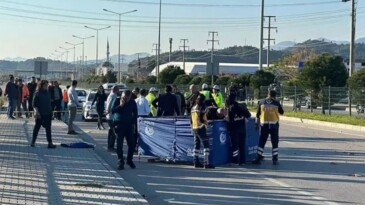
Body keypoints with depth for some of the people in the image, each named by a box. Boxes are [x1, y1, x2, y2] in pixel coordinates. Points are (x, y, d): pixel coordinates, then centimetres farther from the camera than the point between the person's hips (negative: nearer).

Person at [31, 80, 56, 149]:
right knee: (37, 127, 4)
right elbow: (34, 105, -10)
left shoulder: (47, 93, 10)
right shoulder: (37, 94, -7)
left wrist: (50, 111, 13)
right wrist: (36, 111, -20)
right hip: (40, 114, -5)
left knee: (48, 128, 3)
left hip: (47, 114, 5)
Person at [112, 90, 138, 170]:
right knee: (119, 144, -5)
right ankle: (120, 162, 0)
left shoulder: (132, 103, 3)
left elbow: (135, 113, 13)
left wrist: (134, 123, 5)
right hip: (120, 125, -2)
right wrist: (120, 105, -21)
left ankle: (129, 160, 18)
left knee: (131, 144, 1)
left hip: (129, 125, 2)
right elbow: (113, 111, -10)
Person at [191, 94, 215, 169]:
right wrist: (205, 122, -3)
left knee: (196, 145, 14)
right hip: (201, 128, -9)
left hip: (194, 128, 9)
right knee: (206, 145, -8)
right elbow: (201, 119, -21)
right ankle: (206, 163, -14)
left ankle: (196, 162, 16)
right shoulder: (201, 108, -12)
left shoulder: (193, 108, 13)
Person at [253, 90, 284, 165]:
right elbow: (281, 112, 10)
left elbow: (258, 114, 5)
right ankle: (275, 160, 7)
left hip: (264, 125, 1)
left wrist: (257, 123, 15)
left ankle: (258, 158, 6)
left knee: (261, 142, 8)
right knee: (275, 143, 7)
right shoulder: (276, 103, -2)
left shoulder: (262, 102, 2)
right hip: (274, 124, -1)